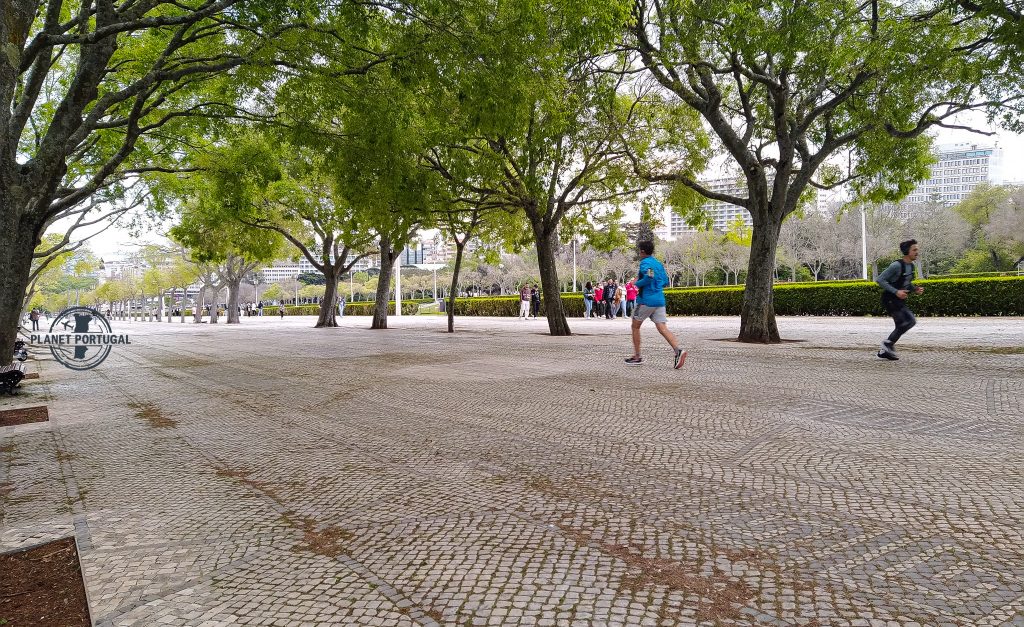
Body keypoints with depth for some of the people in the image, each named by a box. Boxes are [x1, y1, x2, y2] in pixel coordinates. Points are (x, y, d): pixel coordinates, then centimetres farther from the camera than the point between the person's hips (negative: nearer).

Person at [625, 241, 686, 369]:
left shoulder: (645, 262, -7)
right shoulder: (659, 264, 17)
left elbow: (649, 277, -24)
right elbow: (665, 282, 19)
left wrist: (637, 283, -9)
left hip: (646, 300, -6)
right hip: (660, 300, 7)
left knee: (635, 326, 11)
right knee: (662, 328, -2)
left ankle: (637, 357, 15)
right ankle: (677, 350, -24)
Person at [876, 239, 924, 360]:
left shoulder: (911, 266, 9)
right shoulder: (897, 265, -18)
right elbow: (879, 280, -21)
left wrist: (915, 289, 4)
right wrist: (896, 291, -25)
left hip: (900, 301, 9)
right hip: (890, 299, -9)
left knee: (901, 326, 7)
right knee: (910, 321, -17)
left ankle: (884, 351, 16)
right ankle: (888, 342, -3)